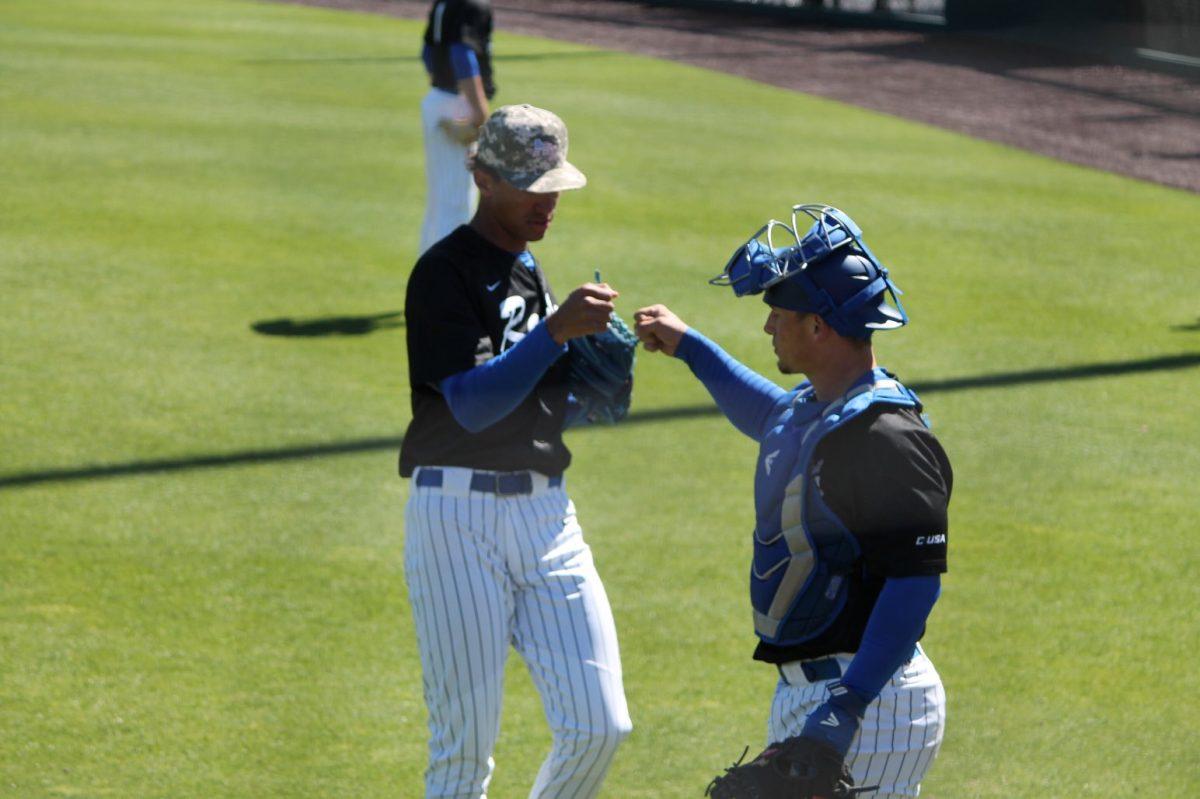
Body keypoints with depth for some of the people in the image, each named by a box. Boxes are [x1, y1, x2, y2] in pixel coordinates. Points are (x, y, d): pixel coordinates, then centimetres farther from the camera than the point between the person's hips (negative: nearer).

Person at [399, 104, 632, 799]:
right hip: (459, 515, -6)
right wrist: (556, 331, -27)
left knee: (600, 726, -2)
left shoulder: (534, 273, 17)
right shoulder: (446, 272, -7)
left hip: (547, 515, 6)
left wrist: (597, 339, 1)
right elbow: (472, 402, -19)